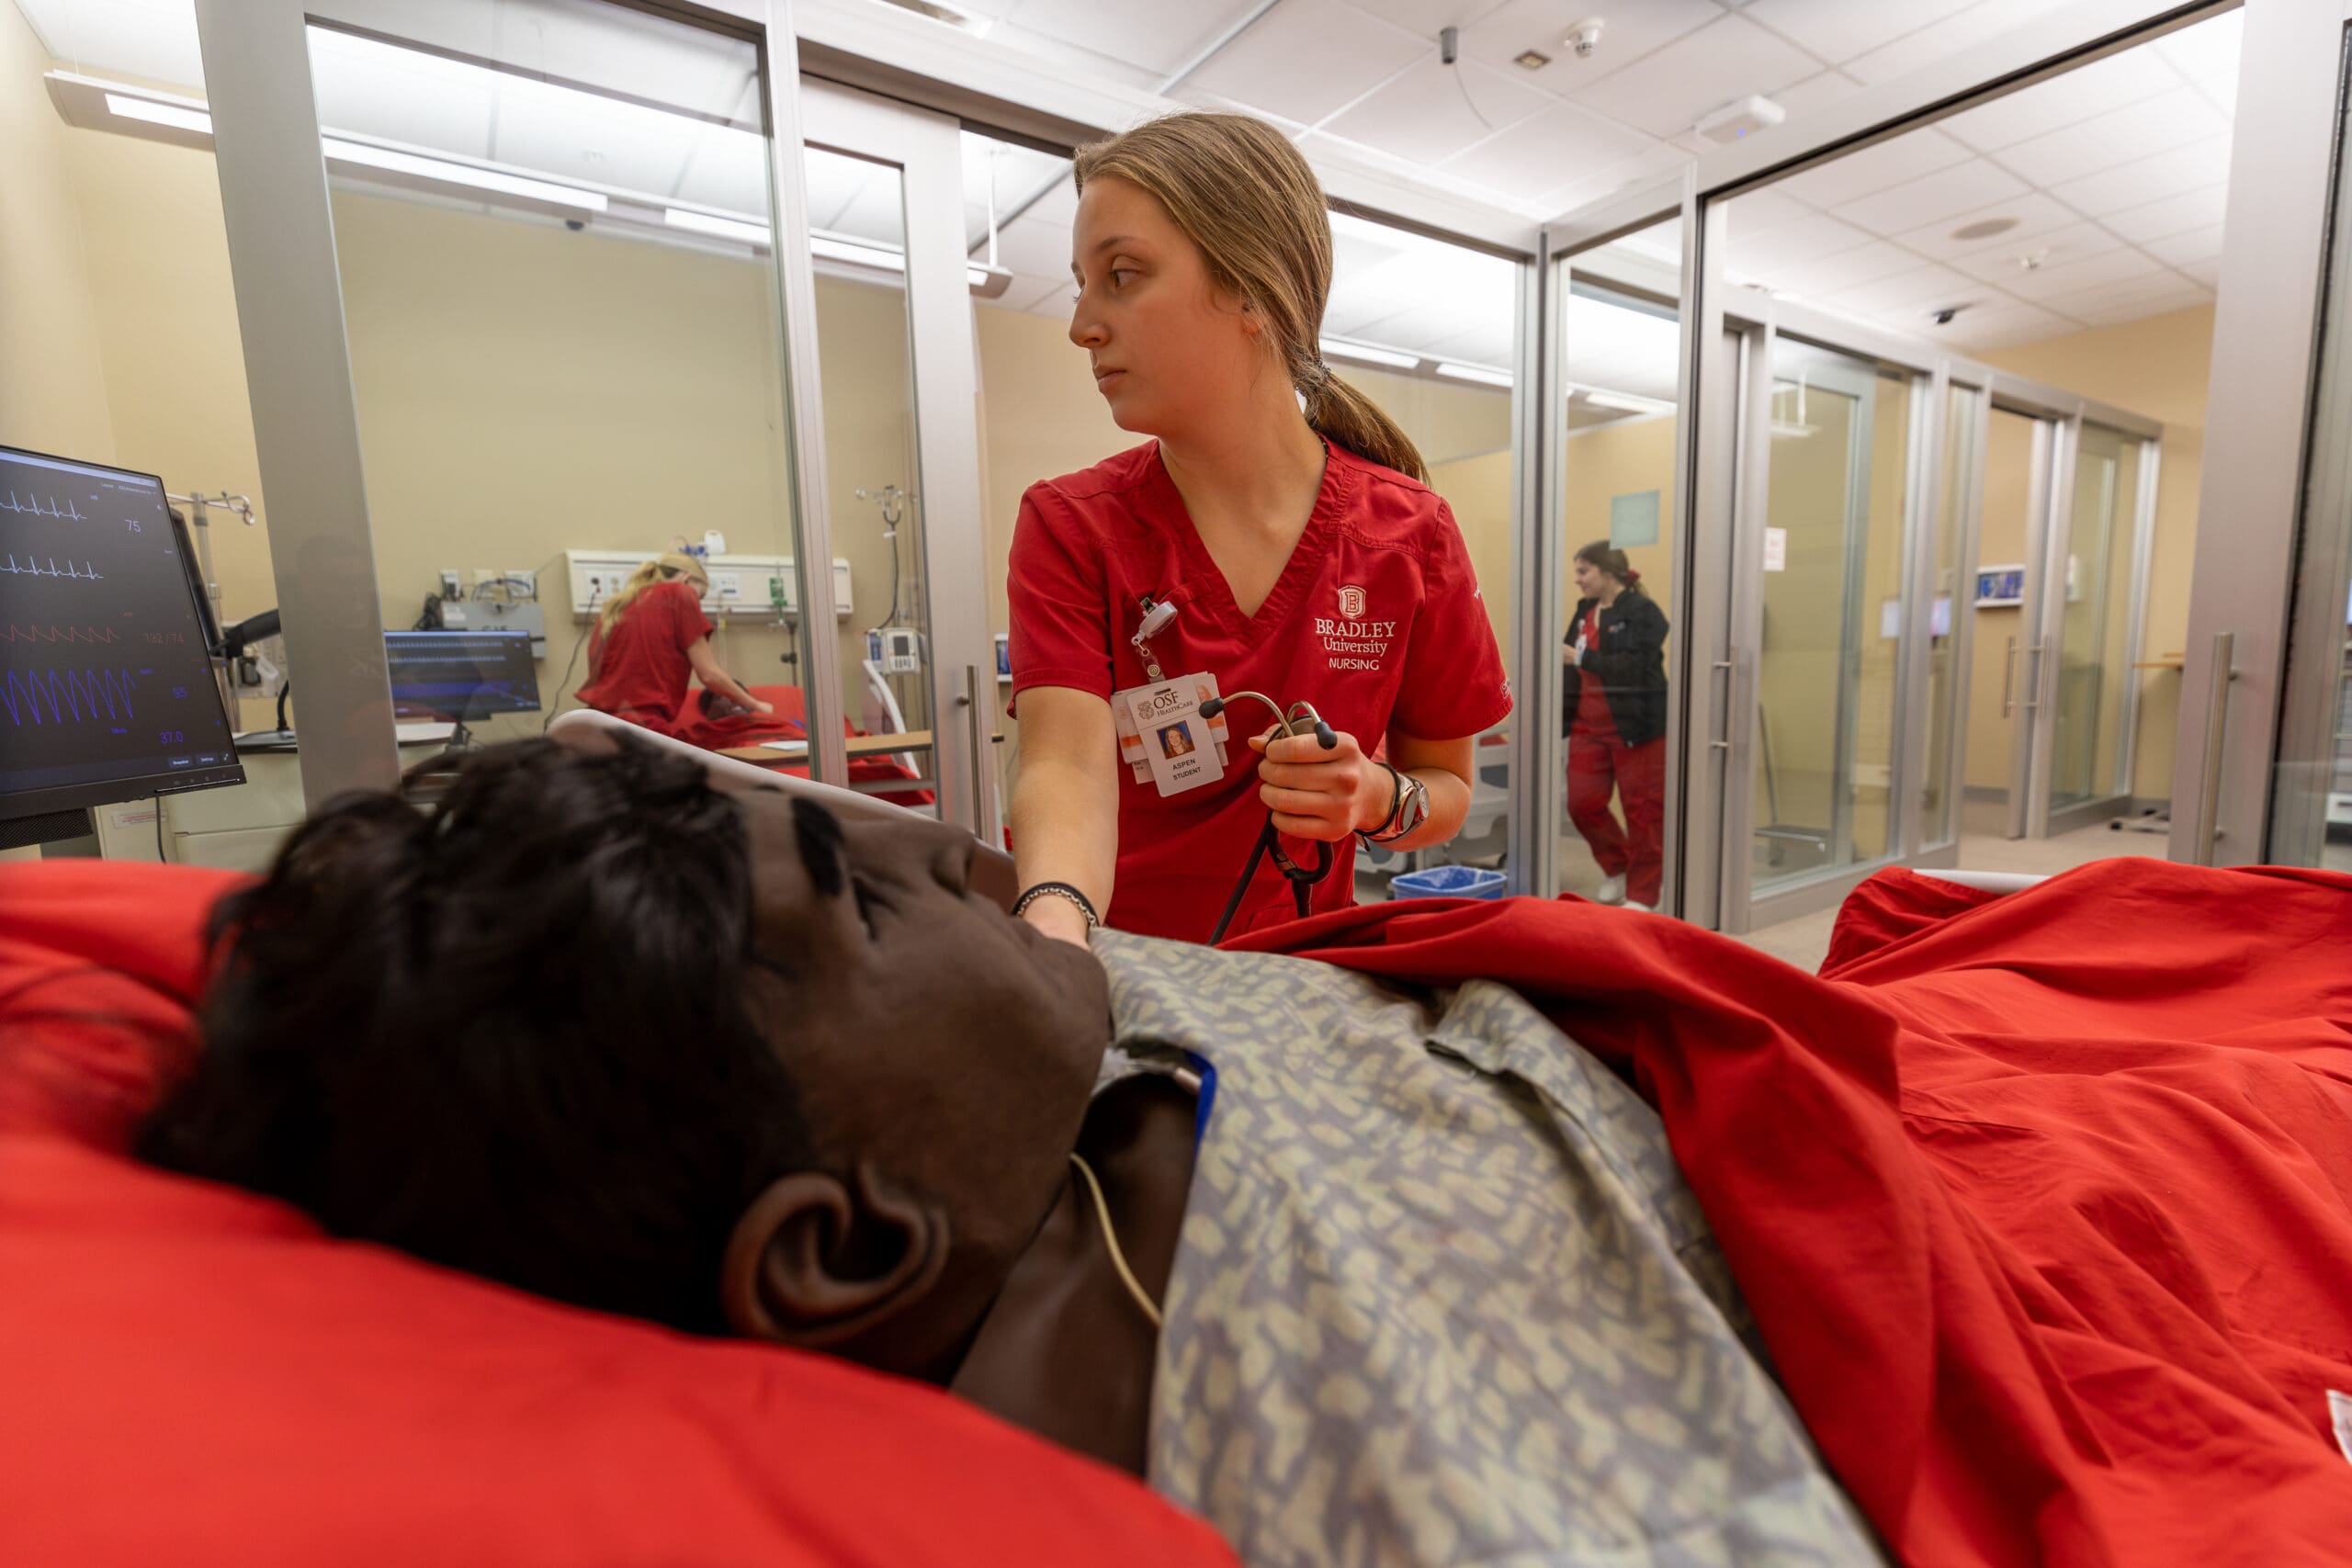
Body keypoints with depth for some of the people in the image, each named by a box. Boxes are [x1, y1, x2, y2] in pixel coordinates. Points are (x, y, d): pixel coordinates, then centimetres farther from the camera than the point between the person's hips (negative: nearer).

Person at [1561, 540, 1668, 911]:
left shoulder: (1643, 612, -10)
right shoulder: (1585, 611, 11)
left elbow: (1635, 668, -22)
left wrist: (1580, 658, -22)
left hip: (1635, 727, -6)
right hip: (1588, 727, 6)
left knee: (1641, 811, 3)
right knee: (1582, 804, 3)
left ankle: (1642, 893, 16)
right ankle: (1618, 869, 27)